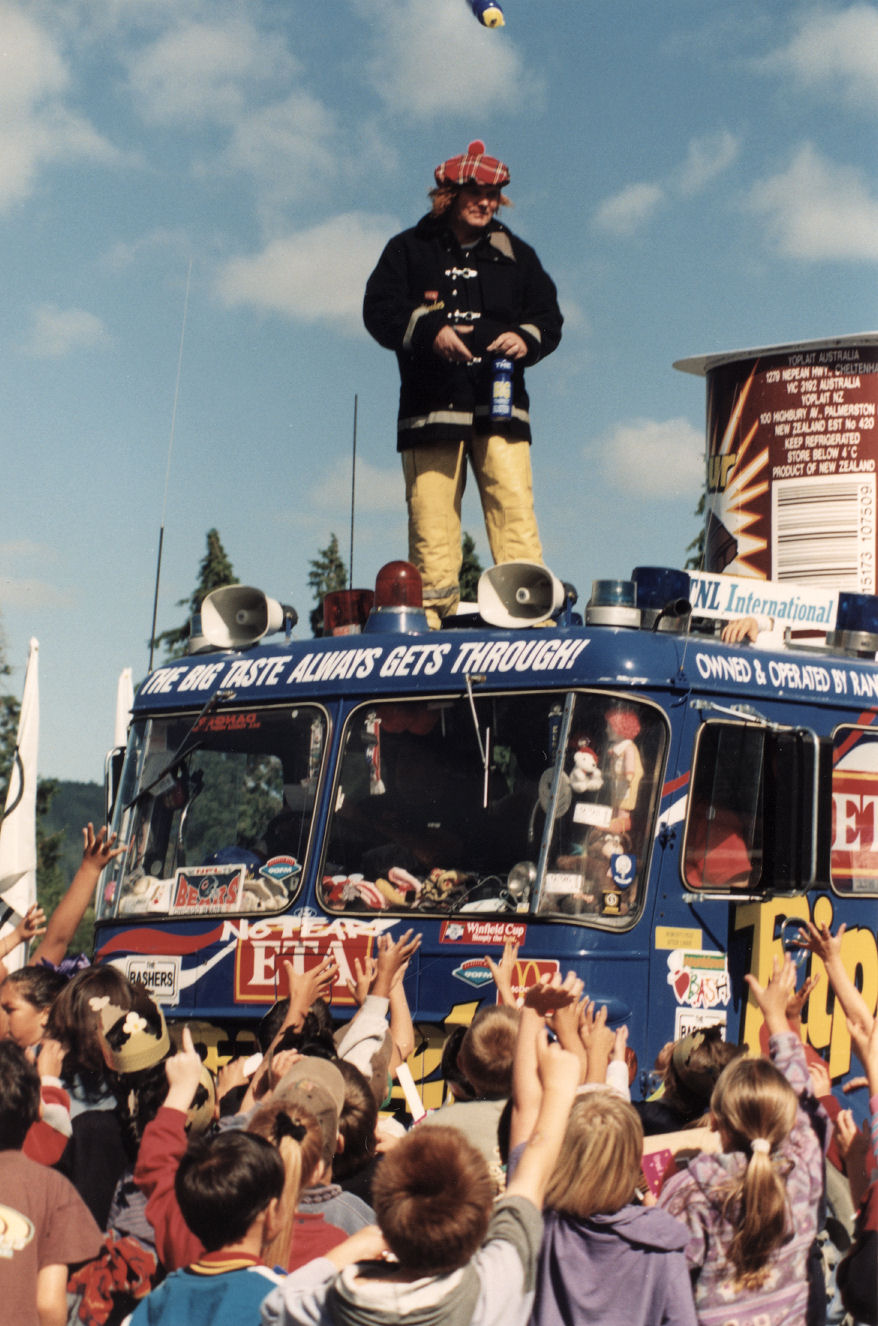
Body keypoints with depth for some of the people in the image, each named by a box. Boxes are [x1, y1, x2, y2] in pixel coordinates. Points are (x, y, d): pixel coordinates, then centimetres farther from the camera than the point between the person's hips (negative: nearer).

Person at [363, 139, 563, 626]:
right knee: (431, 514, -6)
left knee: (514, 509, -11)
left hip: (499, 403, 1)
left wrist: (526, 338, -7)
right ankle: (431, 617, -5)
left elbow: (549, 316, 16)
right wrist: (429, 329, -15)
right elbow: (379, 311, 3)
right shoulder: (410, 250, 13)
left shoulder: (515, 255, 19)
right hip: (431, 405, -1)